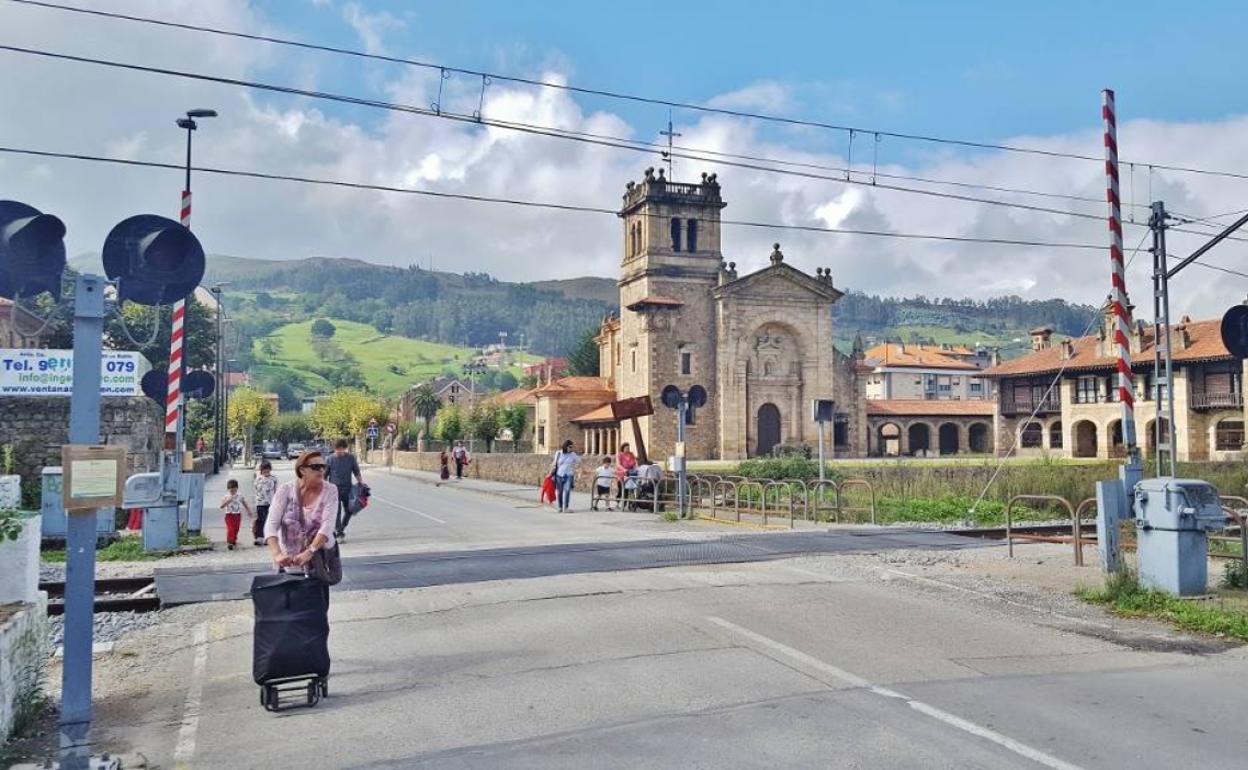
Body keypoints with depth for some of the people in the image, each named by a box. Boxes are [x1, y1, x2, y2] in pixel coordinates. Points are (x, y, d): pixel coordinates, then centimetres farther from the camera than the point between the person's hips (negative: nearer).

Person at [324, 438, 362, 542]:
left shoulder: (351, 458, 1)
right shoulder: (330, 459, -3)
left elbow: (357, 473, 9)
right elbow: (324, 476, 3)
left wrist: (362, 483, -1)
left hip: (347, 489, 3)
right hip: (334, 489, -3)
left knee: (349, 511, 7)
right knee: (337, 511, -7)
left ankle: (340, 529, 28)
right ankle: (339, 534, -2)